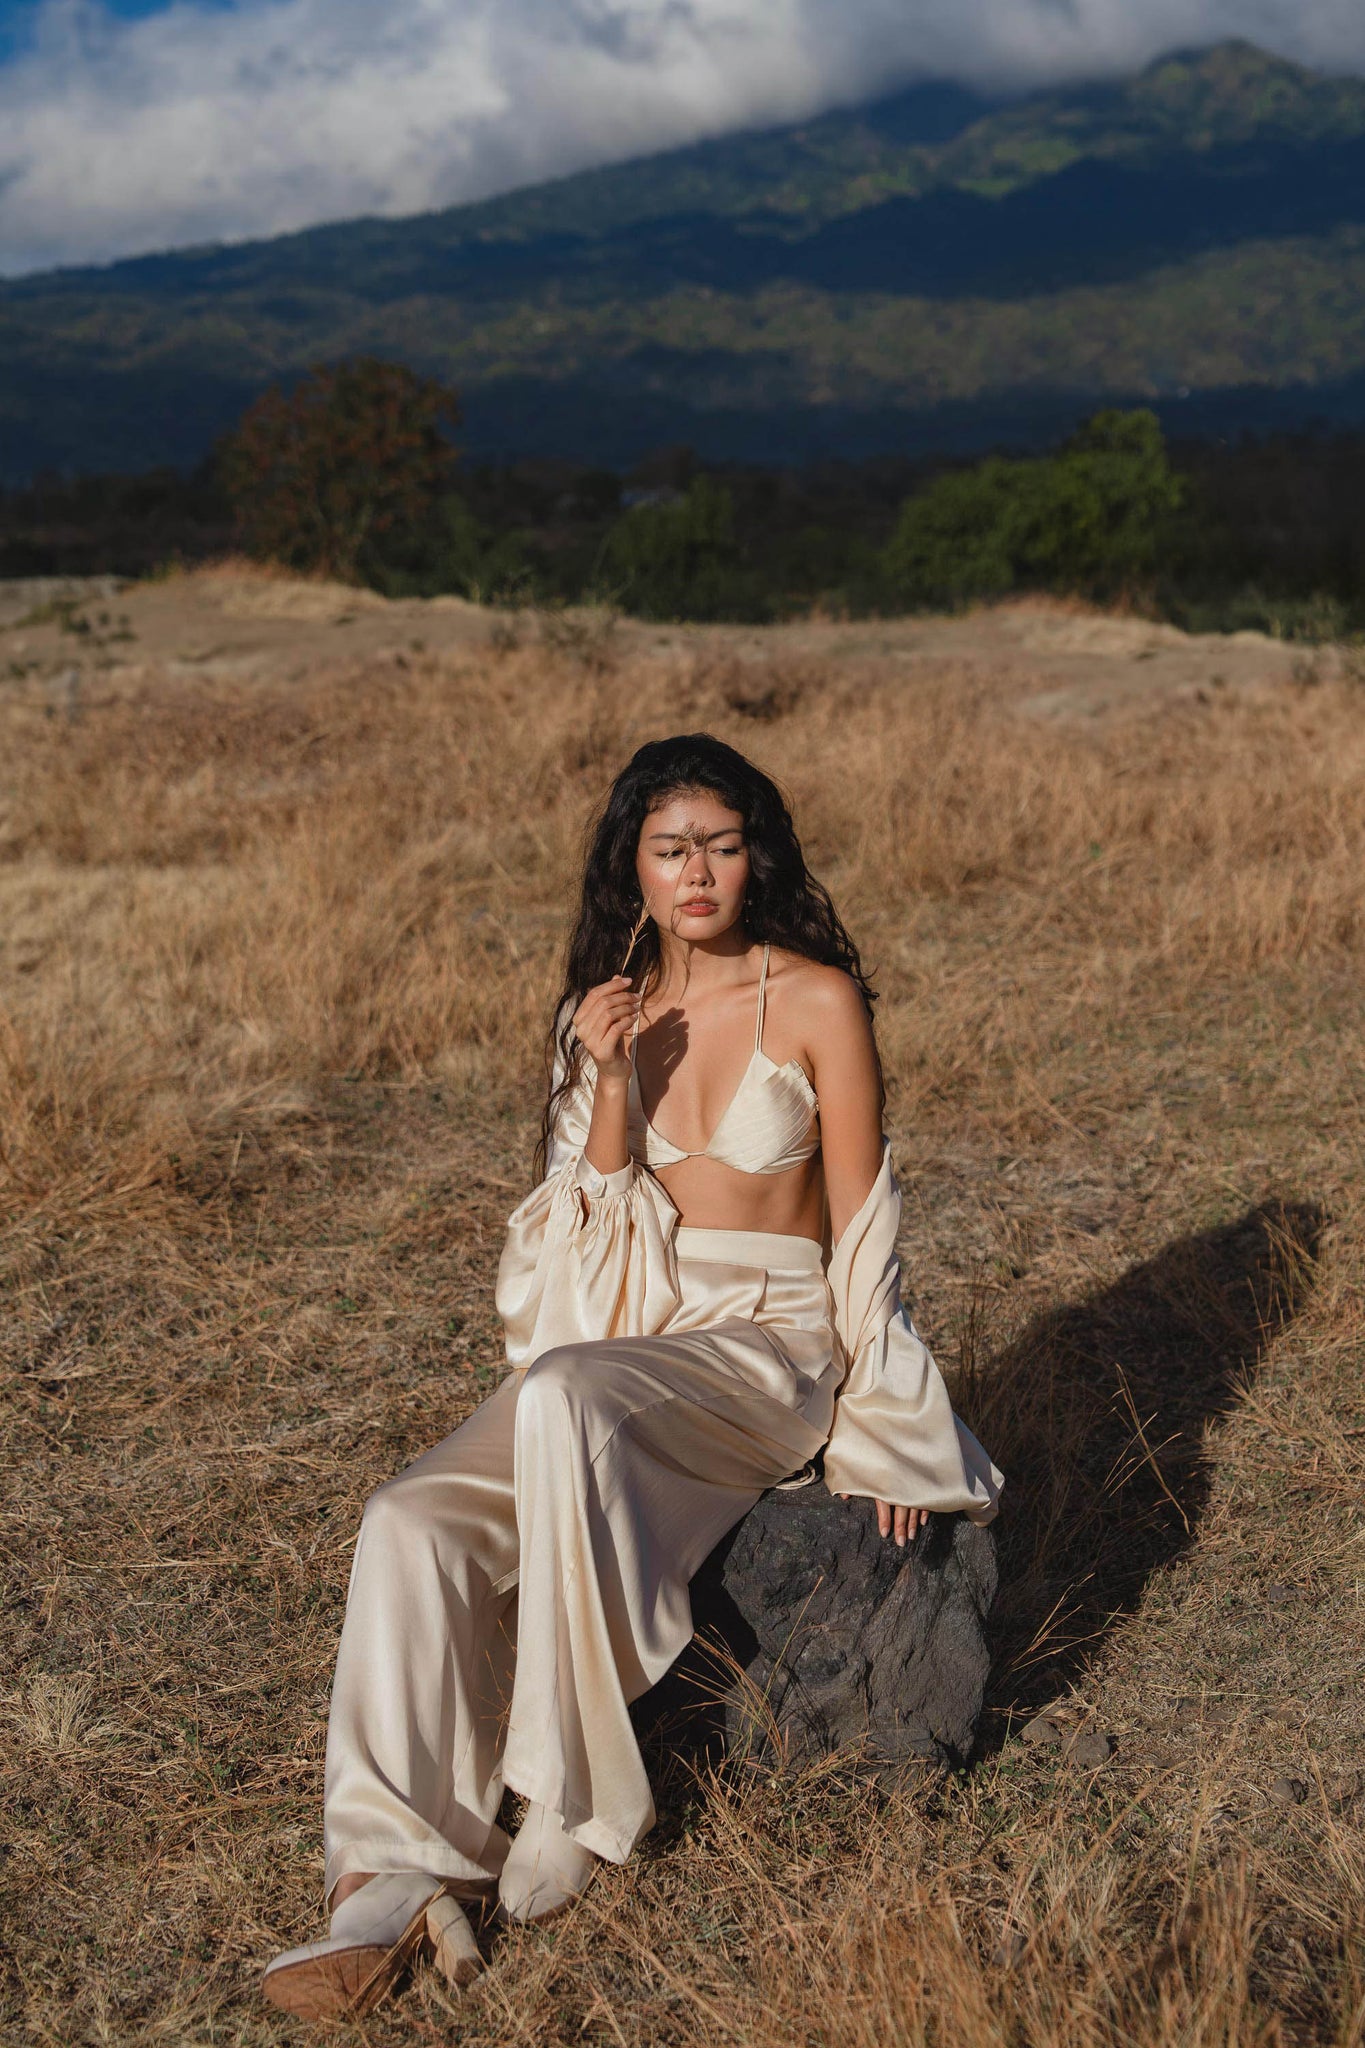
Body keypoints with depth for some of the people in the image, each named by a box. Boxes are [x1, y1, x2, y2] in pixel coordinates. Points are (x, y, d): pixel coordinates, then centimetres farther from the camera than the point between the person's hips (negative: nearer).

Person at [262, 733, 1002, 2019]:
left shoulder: (817, 1001, -3)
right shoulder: (609, 1008, 10)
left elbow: (858, 1219, -1)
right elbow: (594, 1221, 6)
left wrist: (875, 1434, -3)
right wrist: (610, 1087, -11)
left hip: (768, 1345, -4)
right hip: (614, 1343, 5)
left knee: (567, 1396, -37)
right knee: (414, 1521, -22)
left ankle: (574, 1802, -26)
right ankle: (394, 1875, -26)